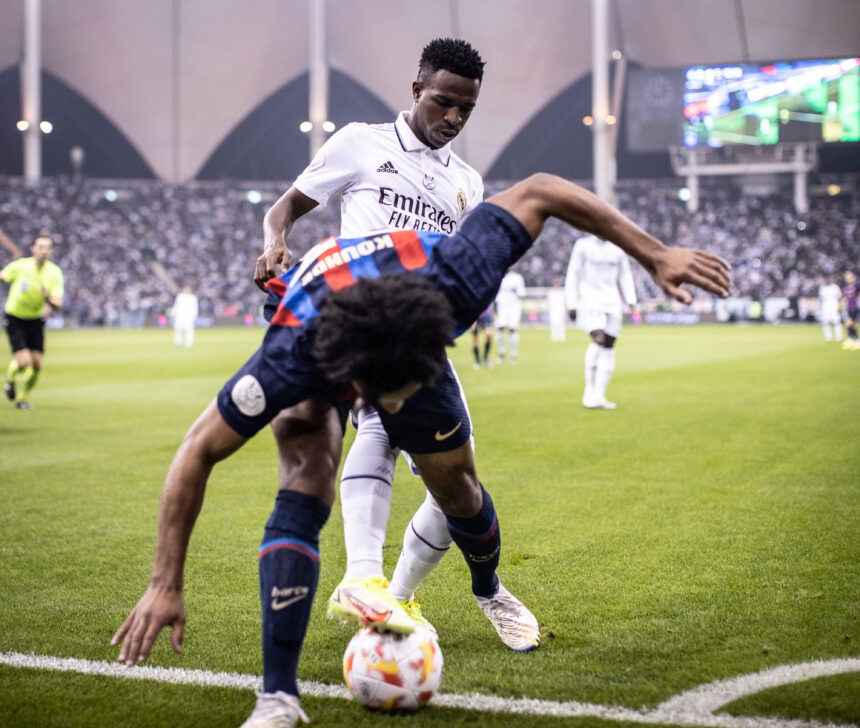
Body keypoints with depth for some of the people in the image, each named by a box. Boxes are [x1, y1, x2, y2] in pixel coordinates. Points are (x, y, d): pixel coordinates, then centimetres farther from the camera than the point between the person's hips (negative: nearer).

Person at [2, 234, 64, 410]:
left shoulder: (55, 273, -10)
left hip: (36, 321, 3)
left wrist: (49, 299, -32)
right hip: (15, 319, -3)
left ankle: (24, 394, 25)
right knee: (24, 362, -15)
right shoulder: (19, 266, -15)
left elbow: (58, 306, -13)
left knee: (37, 364, -2)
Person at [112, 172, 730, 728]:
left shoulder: (452, 284, -45)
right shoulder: (291, 358, -47)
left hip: (412, 346, 3)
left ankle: (489, 589, 49)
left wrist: (655, 255, -26)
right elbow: (199, 453, -36)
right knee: (305, 493, -27)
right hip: (316, 363, -3)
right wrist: (166, 584, -35)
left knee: (457, 485, 13)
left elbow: (537, 192, -30)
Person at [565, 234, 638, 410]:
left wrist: (630, 301, 4)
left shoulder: (617, 250, 13)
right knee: (599, 340, -23)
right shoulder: (583, 245, 2)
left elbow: (625, 277, 18)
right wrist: (572, 304, -2)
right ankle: (589, 391, -15)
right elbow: (572, 275, 3)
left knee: (608, 346, 0)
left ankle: (599, 395, 5)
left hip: (612, 303, 5)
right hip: (590, 301, -5)